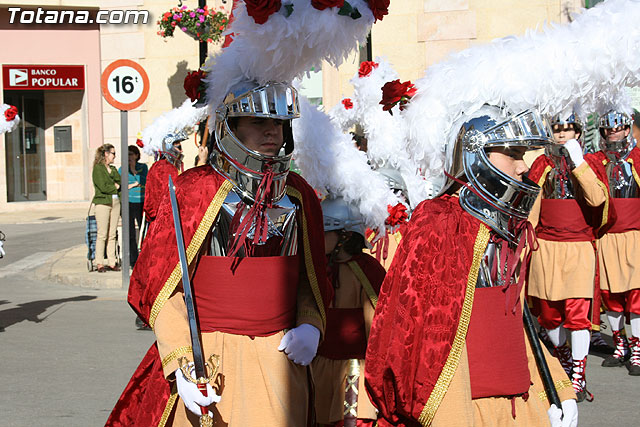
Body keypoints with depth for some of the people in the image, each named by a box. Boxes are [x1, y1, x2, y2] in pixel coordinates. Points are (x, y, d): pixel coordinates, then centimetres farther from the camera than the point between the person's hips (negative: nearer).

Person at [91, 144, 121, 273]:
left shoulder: (113, 169, 19)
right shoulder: (97, 168, -3)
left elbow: (120, 183, 16)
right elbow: (103, 187, -12)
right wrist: (115, 187, 3)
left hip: (115, 202, 6)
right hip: (103, 202, -6)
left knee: (112, 234, 5)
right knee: (102, 234, -7)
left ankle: (111, 262, 7)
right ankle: (99, 263, -4)